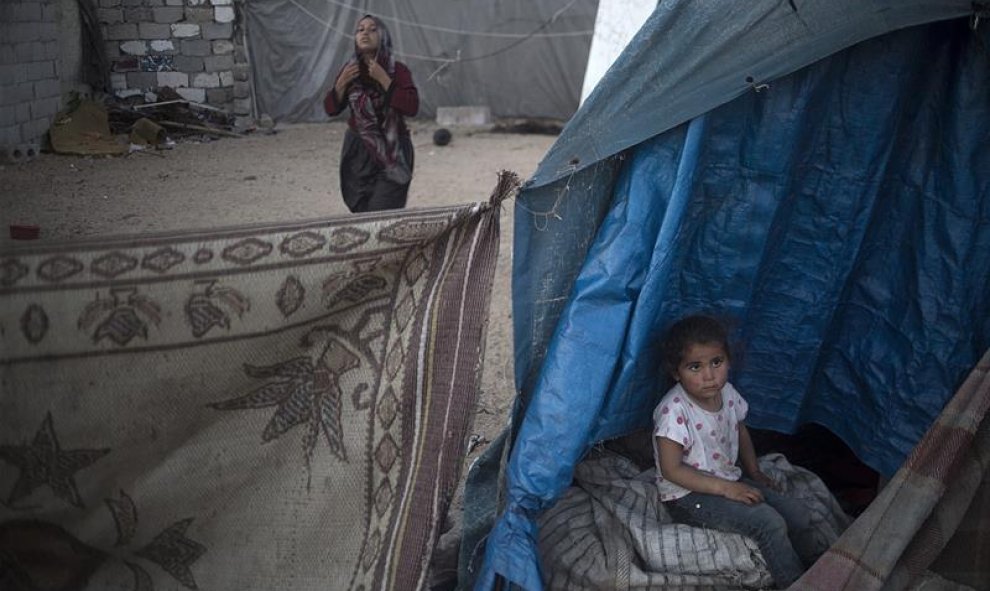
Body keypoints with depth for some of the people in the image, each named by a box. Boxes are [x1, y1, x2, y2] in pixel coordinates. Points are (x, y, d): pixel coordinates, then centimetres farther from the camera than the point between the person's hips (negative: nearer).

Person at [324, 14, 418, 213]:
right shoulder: (350, 70, 4)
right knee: (362, 212, 9)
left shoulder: (397, 70, -8)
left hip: (391, 152, -4)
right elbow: (331, 109, 6)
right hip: (358, 151, 4)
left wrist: (383, 79, -22)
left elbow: (412, 107, -20)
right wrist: (342, 83, -11)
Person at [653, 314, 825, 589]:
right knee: (769, 522, -21)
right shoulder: (674, 411, -26)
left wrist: (754, 472, 7)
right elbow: (672, 470, -24)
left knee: (796, 511, -1)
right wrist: (724, 488, -24)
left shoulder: (727, 393, -3)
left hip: (730, 480, 8)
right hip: (688, 494, -8)